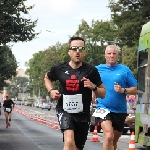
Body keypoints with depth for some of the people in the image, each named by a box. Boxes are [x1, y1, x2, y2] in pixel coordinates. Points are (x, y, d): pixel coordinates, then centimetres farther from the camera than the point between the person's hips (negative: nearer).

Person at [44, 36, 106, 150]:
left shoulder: (91, 70, -4)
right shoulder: (59, 68, -1)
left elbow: (103, 94, 2)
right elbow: (47, 78, 21)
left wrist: (93, 86, -18)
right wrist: (51, 90, 2)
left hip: (83, 115, 2)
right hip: (65, 111, -2)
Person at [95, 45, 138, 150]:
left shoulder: (125, 70, -1)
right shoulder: (98, 69, 2)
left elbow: (135, 89, 0)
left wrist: (123, 90, -17)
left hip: (120, 111, 2)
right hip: (104, 108, -2)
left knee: (114, 141, 17)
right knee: (109, 136, -24)